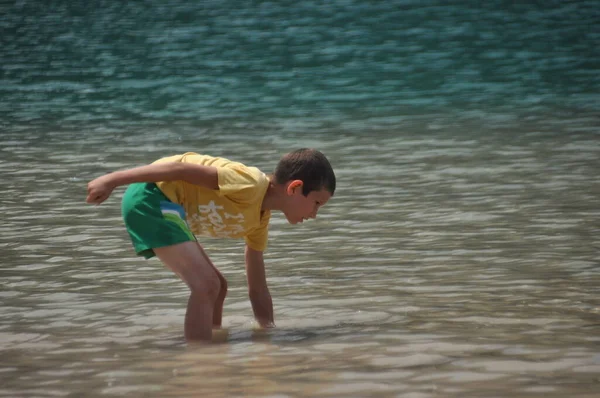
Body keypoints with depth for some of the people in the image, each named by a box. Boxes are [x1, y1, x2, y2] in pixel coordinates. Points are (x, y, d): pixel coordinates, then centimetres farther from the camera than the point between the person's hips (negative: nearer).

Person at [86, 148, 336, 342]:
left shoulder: (260, 220, 13)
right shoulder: (251, 185, -17)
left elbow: (257, 290, 20)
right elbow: (182, 169, -21)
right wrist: (113, 180, -23)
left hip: (166, 206, 10)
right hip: (150, 195, -10)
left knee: (216, 287, 16)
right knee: (206, 286, -16)